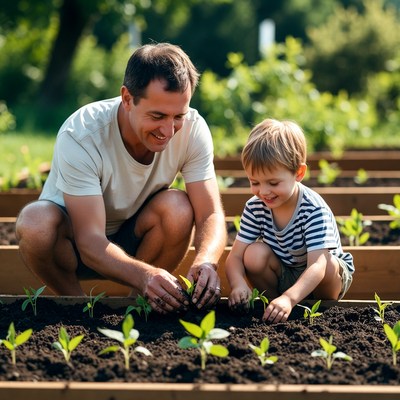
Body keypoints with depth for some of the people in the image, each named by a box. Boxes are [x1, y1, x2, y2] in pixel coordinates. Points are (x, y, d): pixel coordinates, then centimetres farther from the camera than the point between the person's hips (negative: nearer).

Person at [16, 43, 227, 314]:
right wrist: (144, 275, -54)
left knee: (177, 207, -29)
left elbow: (211, 214, -21)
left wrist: (205, 261, -45)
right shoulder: (79, 136, -30)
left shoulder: (193, 129, -20)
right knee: (36, 222, -35)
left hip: (136, 242, 3)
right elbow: (90, 241, -35)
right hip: (73, 245, -2)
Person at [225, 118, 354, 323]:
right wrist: (239, 284, -41)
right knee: (255, 254, -25)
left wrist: (289, 298, -59)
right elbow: (235, 256, -16)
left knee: (328, 263, -35)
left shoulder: (314, 210, -30)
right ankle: (275, 304, -7)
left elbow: (317, 266, -41)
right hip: (281, 276, 3)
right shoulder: (255, 207, -15)